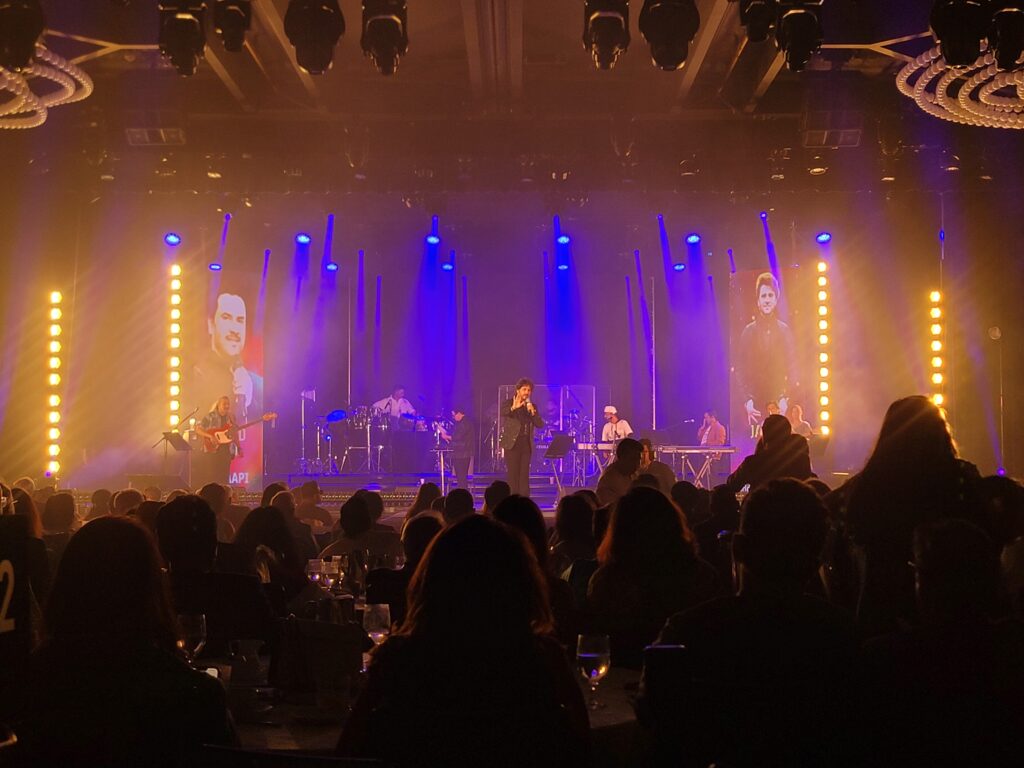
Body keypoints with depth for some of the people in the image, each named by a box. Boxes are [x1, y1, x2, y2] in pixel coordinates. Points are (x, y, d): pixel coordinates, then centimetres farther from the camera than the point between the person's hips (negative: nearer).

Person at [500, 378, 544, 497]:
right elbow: (502, 413, -23)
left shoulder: (532, 406, 13)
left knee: (524, 475, 3)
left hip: (526, 444, 4)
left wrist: (533, 412, -12)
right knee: (513, 475, -6)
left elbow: (540, 424, 4)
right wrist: (513, 408, -42)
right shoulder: (509, 403, 0)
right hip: (512, 443, -4)